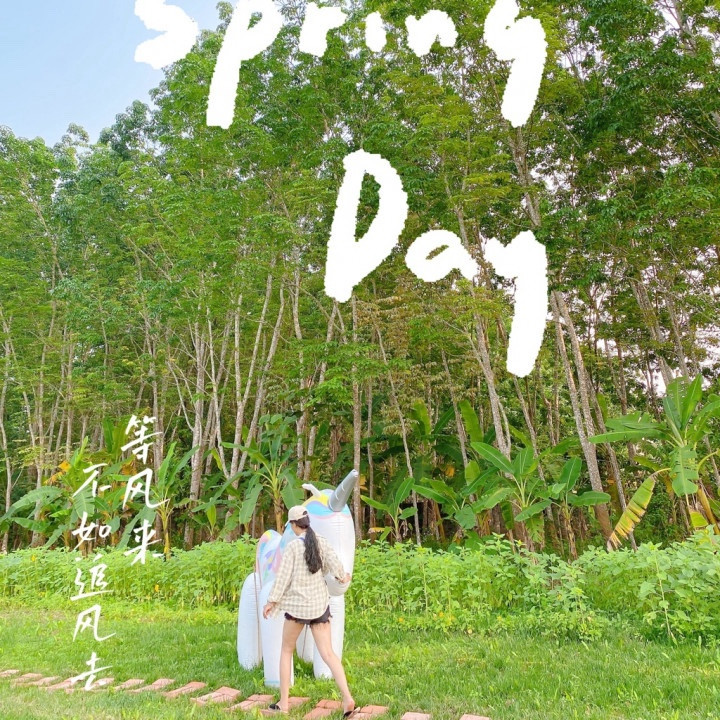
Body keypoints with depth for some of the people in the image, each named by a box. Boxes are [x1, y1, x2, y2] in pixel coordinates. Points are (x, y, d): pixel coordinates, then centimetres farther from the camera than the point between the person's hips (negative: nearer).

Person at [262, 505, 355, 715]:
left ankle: (283, 702, 20)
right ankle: (347, 697, -10)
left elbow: (283, 576, -9)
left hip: (298, 605, -3)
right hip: (320, 605, 3)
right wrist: (342, 577, 15)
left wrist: (272, 601, 0)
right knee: (328, 654, 5)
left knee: (286, 651, 17)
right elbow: (335, 563, -7)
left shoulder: (293, 545, -10)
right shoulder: (321, 541, 0)